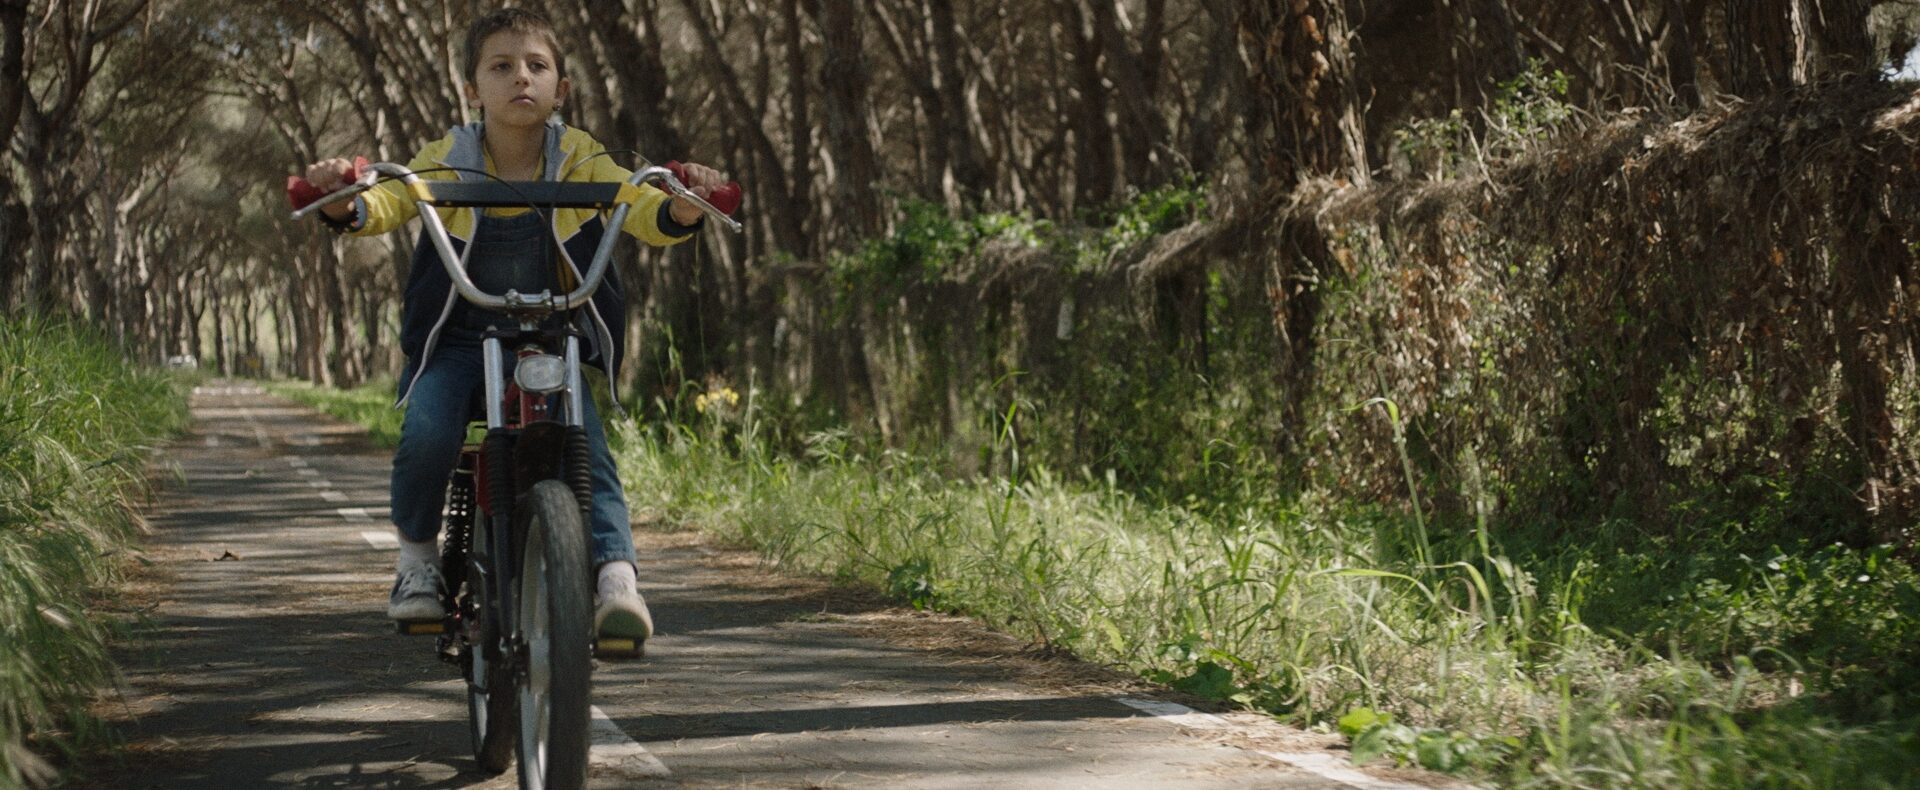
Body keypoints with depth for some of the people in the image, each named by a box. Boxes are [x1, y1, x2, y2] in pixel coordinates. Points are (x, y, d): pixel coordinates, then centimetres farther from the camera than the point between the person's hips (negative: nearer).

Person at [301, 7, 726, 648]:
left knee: (585, 443, -24)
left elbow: (644, 212, -15)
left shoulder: (578, 161, -4)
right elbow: (388, 202, -18)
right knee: (427, 433, -25)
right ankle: (417, 555, 0)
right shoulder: (448, 161, -5)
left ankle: (616, 577, -25)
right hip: (460, 337, -1)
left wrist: (685, 205, -38)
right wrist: (344, 202, -42)